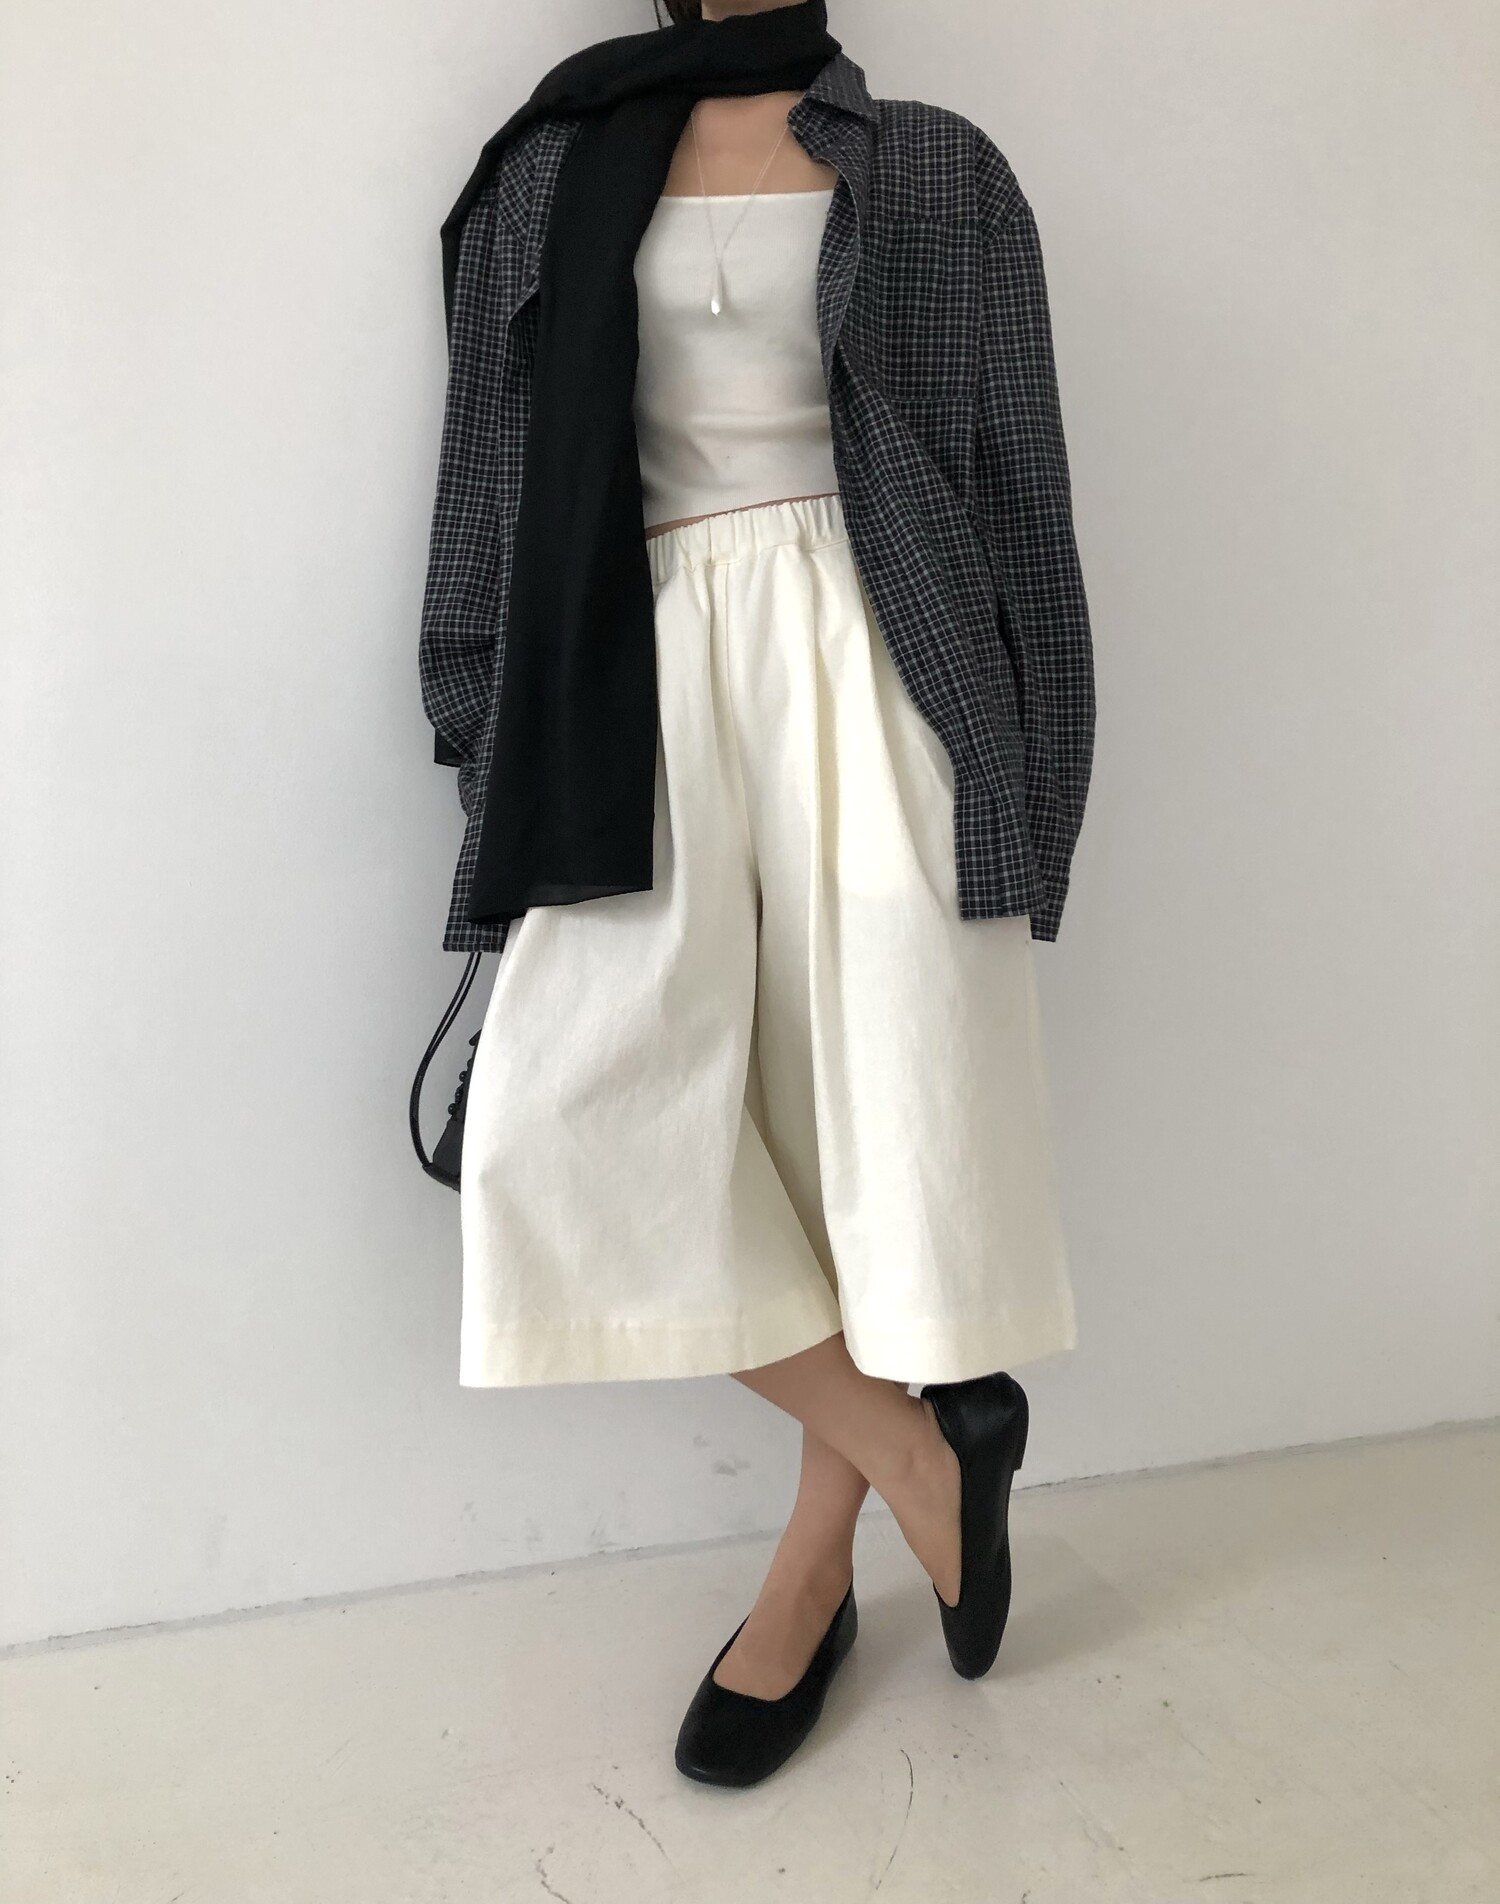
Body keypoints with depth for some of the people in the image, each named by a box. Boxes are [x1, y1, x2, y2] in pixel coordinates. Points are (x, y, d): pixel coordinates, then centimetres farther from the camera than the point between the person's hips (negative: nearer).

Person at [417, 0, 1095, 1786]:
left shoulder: (936, 172, 11)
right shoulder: (550, 169, 16)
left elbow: (1021, 493, 9)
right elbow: (494, 480, 14)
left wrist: (1023, 781, 3)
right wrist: (497, 759, 7)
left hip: (874, 676, -1)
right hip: (645, 677, 2)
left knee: (876, 1119, -5)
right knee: (565, 1130, -14)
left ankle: (815, 1561, 20)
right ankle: (912, 1444, 8)